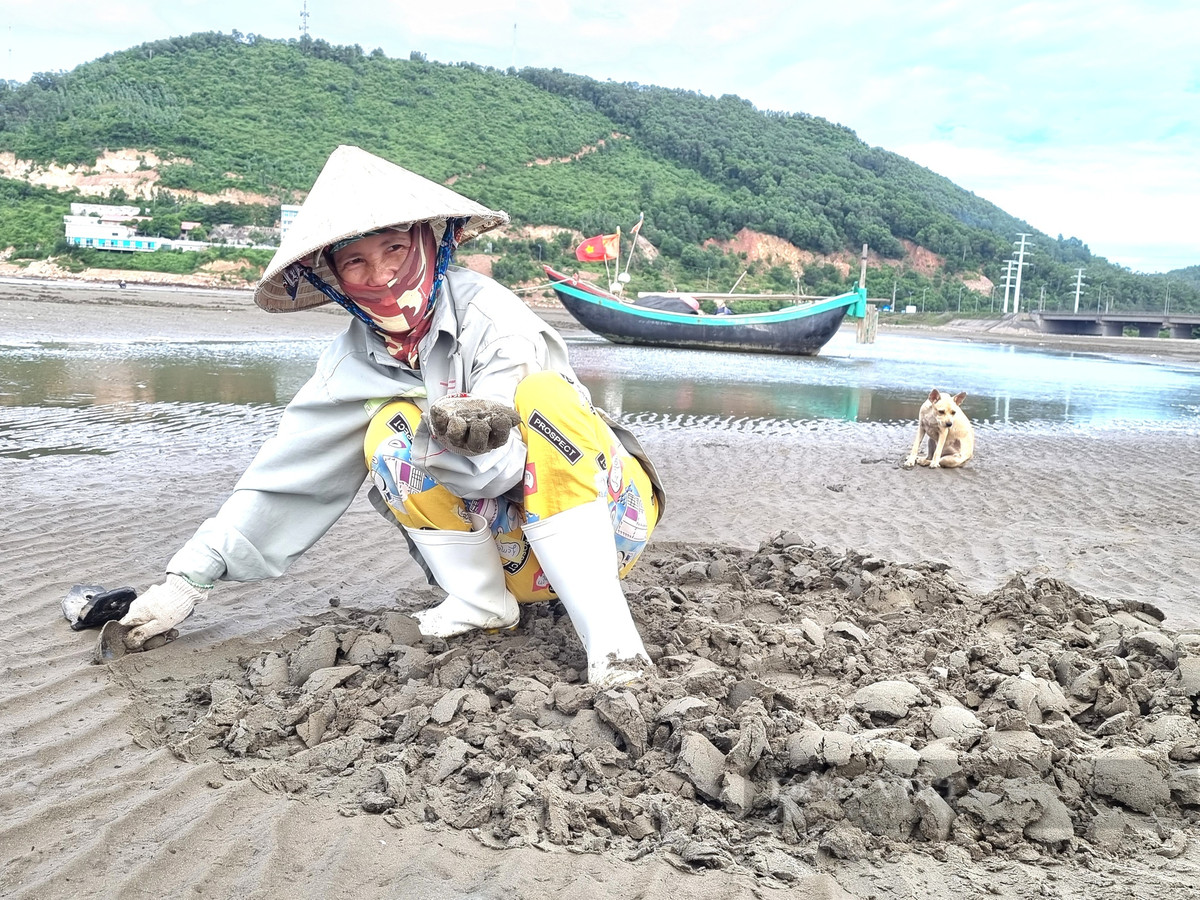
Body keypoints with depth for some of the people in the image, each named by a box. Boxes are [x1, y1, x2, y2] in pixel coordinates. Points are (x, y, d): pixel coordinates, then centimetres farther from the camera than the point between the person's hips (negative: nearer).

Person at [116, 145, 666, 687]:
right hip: (510, 550, 4)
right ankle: (485, 606, -8)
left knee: (542, 394, -32)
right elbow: (283, 477, -5)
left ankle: (611, 638, -36)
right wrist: (188, 582, -8)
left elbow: (503, 469, -25)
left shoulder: (489, 313, -19)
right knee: (391, 433, -19)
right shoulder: (357, 362, -5)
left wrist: (484, 447, -48)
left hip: (606, 516, -3)